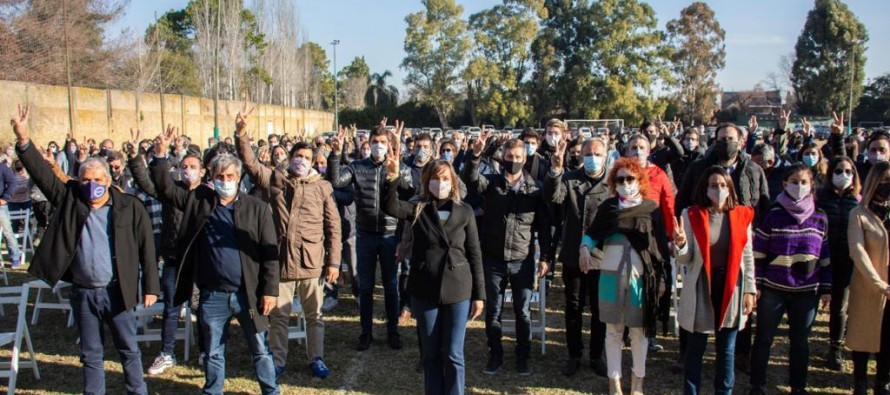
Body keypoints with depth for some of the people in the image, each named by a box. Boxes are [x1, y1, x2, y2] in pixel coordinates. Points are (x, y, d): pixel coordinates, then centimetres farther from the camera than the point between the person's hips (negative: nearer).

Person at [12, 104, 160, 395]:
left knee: (129, 350, 10)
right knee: (91, 354, 16)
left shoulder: (130, 207, -7)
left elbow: (147, 247, -6)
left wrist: (150, 287, -7)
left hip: (116, 292, -3)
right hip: (82, 292, 3)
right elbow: (43, 175, -5)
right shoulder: (70, 200, 2)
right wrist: (23, 140, -17)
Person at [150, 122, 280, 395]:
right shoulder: (199, 200, 4)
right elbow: (166, 189, 4)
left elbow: (270, 252, -6)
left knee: (261, 350, 9)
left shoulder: (257, 208, -4)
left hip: (249, 294, -2)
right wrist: (161, 155, -10)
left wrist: (270, 290, -10)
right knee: (213, 352, 16)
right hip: (212, 296, 2)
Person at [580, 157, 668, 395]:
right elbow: (591, 233, 9)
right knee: (613, 331, 8)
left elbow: (660, 246, 4)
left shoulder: (651, 209, 2)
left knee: (639, 331, 8)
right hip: (611, 277, 1)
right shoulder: (608, 207, 5)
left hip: (640, 278, -1)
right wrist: (585, 247, -12)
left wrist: (661, 278, 1)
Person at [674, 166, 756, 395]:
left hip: (731, 289, 2)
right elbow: (685, 260, -5)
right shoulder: (692, 215, -5)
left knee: (727, 349, 13)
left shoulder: (741, 216, 0)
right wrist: (680, 243, -25)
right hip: (701, 288, -2)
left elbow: (747, 257, 6)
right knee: (696, 348, 8)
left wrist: (749, 290, 3)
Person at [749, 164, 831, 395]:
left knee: (800, 342, 12)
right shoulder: (773, 215, -4)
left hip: (806, 291, 2)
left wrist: (826, 288, 7)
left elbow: (825, 257, 10)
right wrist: (755, 285, -7)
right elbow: (757, 253, -3)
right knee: (763, 339, 5)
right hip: (773, 289, -2)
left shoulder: (820, 218, 5)